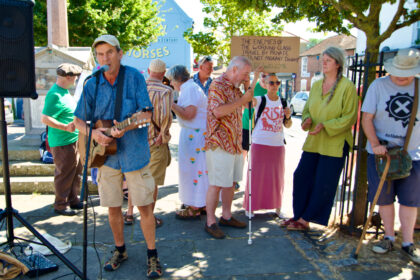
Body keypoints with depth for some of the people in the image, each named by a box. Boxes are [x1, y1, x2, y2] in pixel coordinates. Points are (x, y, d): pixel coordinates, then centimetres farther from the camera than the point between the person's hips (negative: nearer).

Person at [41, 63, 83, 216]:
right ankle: (61, 205, 13)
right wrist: (65, 127, -28)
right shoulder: (55, 95, -20)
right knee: (64, 174, 0)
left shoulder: (64, 92, 12)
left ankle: (73, 200, 29)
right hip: (62, 142, -10)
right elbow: (45, 118, -24)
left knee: (76, 172, 16)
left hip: (73, 139, 10)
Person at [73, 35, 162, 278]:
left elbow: (146, 114, -11)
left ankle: (152, 255, 20)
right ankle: (120, 250, 34)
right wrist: (93, 133, -14)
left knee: (144, 205, 2)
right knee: (113, 206, 13)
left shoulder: (134, 77, -6)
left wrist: (126, 126, -28)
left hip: (134, 152, -3)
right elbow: (79, 120, 7)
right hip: (105, 153, 3)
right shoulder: (92, 84, 2)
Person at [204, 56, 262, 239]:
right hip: (219, 144, -9)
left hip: (235, 144, 9)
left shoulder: (235, 88, 16)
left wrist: (254, 81, 22)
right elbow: (218, 111, -27)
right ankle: (210, 222, 8)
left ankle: (226, 216, 28)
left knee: (230, 182, 15)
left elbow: (246, 104, 34)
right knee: (216, 184, -4)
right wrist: (241, 101, -19)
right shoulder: (217, 85, -13)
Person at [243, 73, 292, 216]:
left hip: (278, 145, 4)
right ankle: (251, 206, 15)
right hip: (260, 143, -4)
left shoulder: (283, 102, 8)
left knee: (277, 176, 11)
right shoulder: (260, 100, -4)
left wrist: (288, 116, -6)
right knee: (256, 175, 2)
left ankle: (277, 207, 25)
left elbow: (288, 125, 15)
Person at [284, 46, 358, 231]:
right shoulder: (316, 85, 10)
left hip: (335, 144, -6)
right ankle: (298, 216, 20)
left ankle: (304, 220, 13)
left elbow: (349, 117, -11)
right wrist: (307, 120, -6)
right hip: (313, 141, 6)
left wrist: (325, 126, -22)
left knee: (323, 185, -1)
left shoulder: (347, 87, -8)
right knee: (301, 176, 6)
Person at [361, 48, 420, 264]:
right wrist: (375, 144, -16)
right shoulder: (378, 85, -3)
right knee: (384, 197, 8)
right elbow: (367, 118, -4)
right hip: (381, 151, -1)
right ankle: (389, 237, 25)